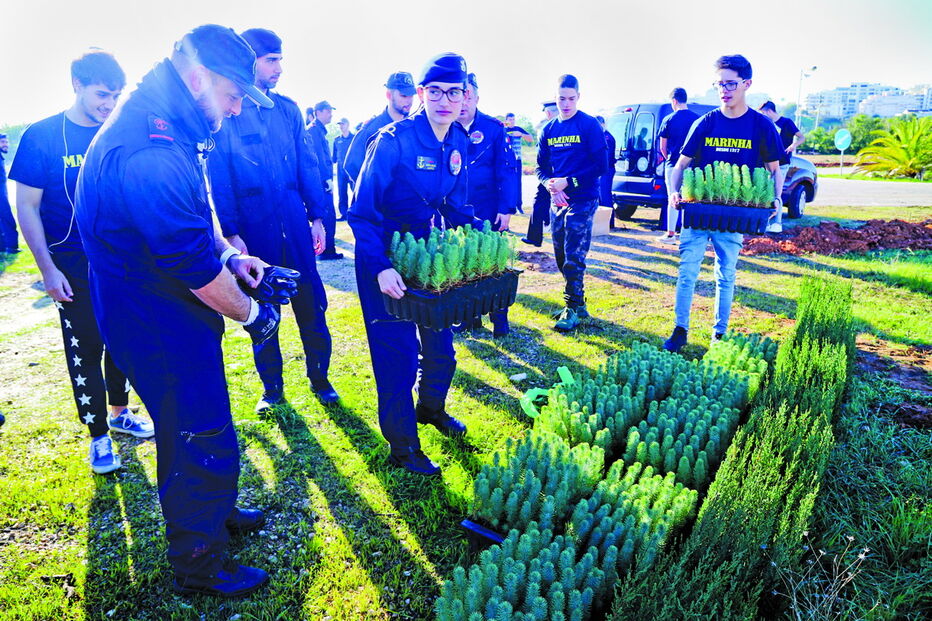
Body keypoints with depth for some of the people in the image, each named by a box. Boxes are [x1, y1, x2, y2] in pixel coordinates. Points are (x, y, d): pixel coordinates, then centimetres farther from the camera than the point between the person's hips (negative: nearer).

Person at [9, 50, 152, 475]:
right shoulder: (41, 136, -7)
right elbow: (26, 206, -6)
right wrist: (47, 269, -11)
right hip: (75, 268, -3)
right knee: (84, 349, 5)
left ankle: (119, 413, 35)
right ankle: (98, 436, 20)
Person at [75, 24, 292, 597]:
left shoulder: (164, 131, 6)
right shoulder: (149, 152, -30)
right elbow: (194, 265, -28)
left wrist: (231, 256, 6)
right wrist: (251, 314, -13)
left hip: (173, 319, 10)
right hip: (161, 330, -10)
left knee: (202, 428, 26)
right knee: (202, 445, 5)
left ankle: (216, 513, 49)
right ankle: (200, 568, 27)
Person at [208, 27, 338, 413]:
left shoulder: (287, 109, 9)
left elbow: (307, 165, 10)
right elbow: (218, 179, -5)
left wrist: (317, 216, 3)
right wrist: (231, 233, -11)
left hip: (295, 226, 3)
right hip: (253, 230, -3)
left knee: (311, 305, 5)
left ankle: (319, 378, 22)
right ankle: (272, 387, 23)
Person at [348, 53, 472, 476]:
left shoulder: (458, 143, 0)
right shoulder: (392, 140, -20)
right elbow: (362, 212, -21)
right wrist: (380, 268, -32)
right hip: (385, 258, -6)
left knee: (441, 342, 15)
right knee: (399, 351, -2)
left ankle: (430, 407, 44)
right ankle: (401, 446, 17)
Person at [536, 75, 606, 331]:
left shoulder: (590, 125, -6)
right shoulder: (549, 129, 10)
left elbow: (600, 165, -11)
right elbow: (541, 166, 11)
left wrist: (568, 181, -17)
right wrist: (551, 185, -10)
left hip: (582, 199, -6)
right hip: (557, 200, 6)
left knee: (574, 256, -7)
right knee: (561, 257, 11)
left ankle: (573, 309, 3)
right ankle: (578, 303, 25)